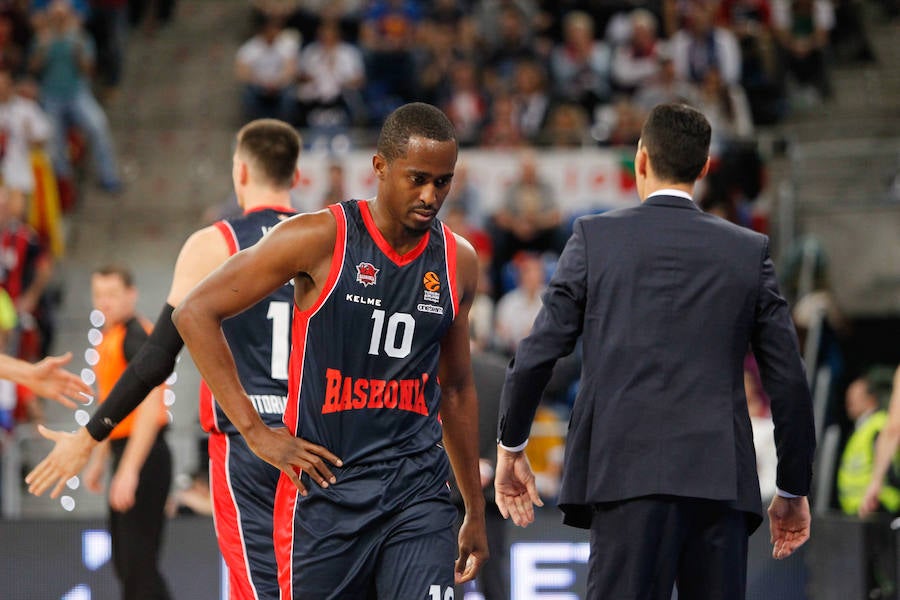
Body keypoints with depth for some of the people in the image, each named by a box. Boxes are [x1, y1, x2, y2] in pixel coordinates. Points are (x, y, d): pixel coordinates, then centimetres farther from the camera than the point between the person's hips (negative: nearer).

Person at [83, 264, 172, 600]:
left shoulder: (135, 337, -15)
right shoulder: (109, 338, 15)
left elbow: (150, 406, -24)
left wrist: (129, 471, -27)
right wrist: (98, 461, 26)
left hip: (143, 457, -10)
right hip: (124, 453, 10)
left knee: (137, 564, -11)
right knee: (124, 562, 15)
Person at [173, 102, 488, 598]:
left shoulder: (458, 262, 7)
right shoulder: (321, 239, -8)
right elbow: (195, 312, -7)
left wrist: (476, 511, 22)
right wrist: (254, 431, -10)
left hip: (418, 497, 3)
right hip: (325, 493, -3)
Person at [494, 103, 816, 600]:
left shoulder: (597, 236, 5)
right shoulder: (750, 251, 10)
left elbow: (538, 353, 3)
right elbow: (788, 381, 9)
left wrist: (510, 448, 17)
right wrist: (793, 492, 18)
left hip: (628, 476, -2)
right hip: (723, 481, 2)